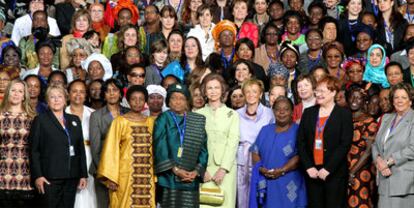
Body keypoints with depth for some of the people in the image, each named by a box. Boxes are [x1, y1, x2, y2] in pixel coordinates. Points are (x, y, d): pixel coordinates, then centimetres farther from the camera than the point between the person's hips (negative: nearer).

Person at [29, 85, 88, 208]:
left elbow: (81, 149, 15)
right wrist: (37, 176, -10)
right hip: (50, 177, -4)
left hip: (71, 177, 4)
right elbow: (34, 150, -2)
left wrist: (83, 175, 8)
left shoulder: (75, 120, 16)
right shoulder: (40, 120, 3)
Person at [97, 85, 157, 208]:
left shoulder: (151, 122, 10)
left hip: (147, 177, 3)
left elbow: (154, 150, 12)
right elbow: (111, 150, -4)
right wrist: (111, 178, -10)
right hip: (125, 175, -3)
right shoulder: (120, 121, -1)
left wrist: (155, 176, 6)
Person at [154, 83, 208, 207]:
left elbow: (203, 148, 6)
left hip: (191, 180, 2)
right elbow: (159, 149, -5)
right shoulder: (163, 120, 3)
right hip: (169, 178, -2)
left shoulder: (197, 121, 10)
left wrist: (197, 171, -7)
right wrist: (175, 170, -12)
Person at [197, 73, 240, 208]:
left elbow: (233, 142, 1)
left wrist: (223, 169, -10)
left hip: (226, 168, 0)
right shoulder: (198, 115, 9)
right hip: (205, 168, 0)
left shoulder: (232, 114, 10)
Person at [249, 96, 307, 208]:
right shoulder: (265, 130, 14)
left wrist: (282, 170, -19)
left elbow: (299, 156, -10)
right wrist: (261, 168, -9)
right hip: (266, 184, 3)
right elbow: (255, 152, 9)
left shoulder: (298, 131, 0)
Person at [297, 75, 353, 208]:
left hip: (335, 173, -3)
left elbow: (345, 144, -8)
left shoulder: (344, 114, 1)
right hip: (312, 173, 4)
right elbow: (300, 142, 6)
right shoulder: (308, 113, 12)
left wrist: (328, 169, -13)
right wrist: (308, 167, -6)